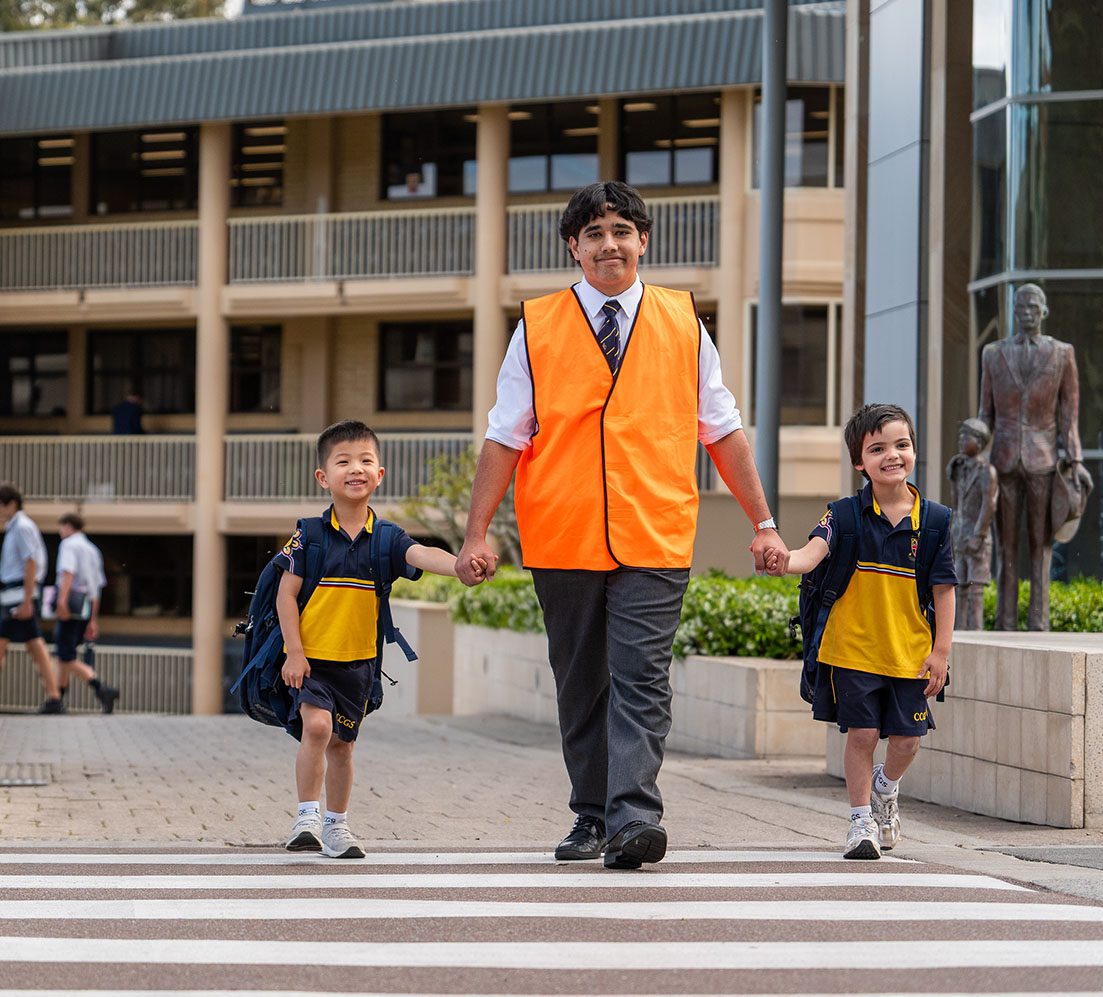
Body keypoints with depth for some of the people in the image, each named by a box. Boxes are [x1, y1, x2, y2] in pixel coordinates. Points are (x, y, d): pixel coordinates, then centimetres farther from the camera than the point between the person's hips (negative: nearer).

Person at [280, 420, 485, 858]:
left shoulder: (386, 539, -4)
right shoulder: (309, 536, -9)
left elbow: (423, 555, -23)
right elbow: (286, 594, -7)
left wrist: (460, 564, -44)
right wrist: (295, 653, -13)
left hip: (357, 660, 3)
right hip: (310, 657, -3)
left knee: (341, 743, 12)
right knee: (316, 724, -21)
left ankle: (336, 825, 28)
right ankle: (307, 818, -10)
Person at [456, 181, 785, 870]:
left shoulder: (683, 322, 8)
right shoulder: (538, 328, 6)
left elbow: (723, 430, 12)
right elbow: (505, 437, 6)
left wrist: (763, 522, 10)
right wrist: (477, 533, -1)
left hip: (654, 543, -1)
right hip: (562, 541, 1)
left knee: (640, 681, -12)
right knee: (580, 686, 9)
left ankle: (634, 819, -19)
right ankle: (592, 818, 20)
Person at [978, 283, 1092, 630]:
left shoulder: (1062, 354, 2)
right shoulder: (994, 354, 7)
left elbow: (1068, 414, 2)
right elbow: (986, 414, 10)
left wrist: (1075, 461, -7)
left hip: (1043, 459, -2)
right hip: (1005, 460, 2)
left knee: (1041, 542, -1)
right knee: (1006, 543, 3)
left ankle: (1038, 623, -1)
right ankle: (1005, 624, 5)